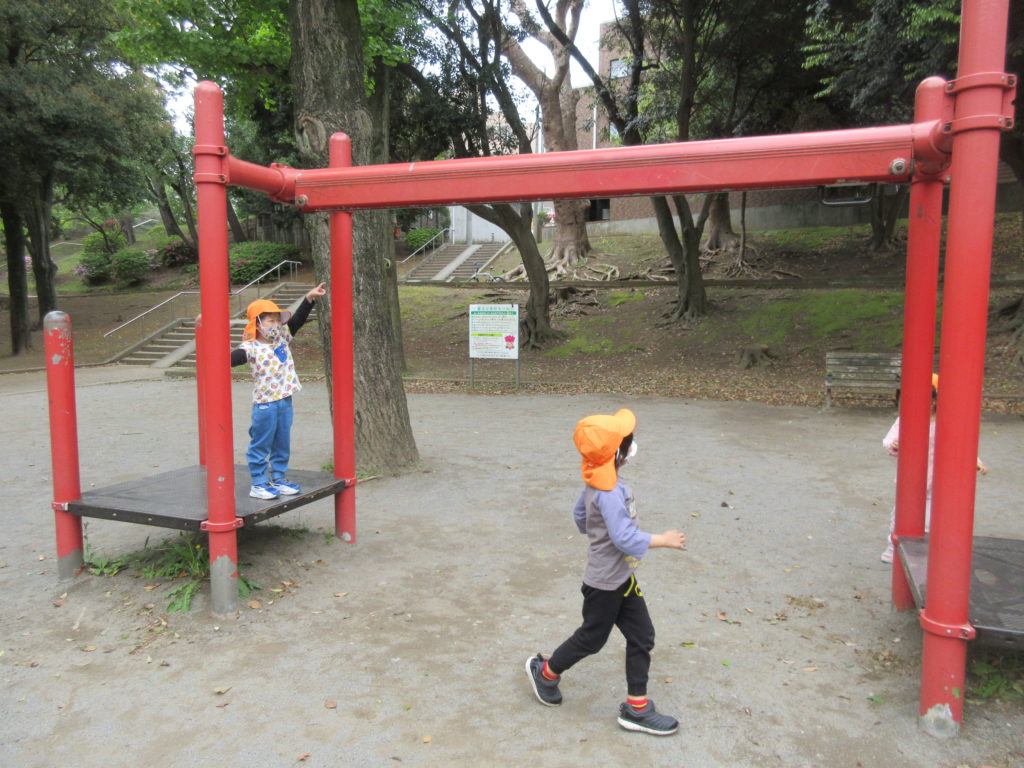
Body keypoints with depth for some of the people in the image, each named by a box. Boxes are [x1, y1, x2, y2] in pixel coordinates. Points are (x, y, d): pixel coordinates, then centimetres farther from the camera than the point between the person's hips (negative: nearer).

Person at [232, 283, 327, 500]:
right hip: (264, 403, -6)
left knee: (282, 444, 15)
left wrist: (309, 298, -1)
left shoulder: (282, 337, 6)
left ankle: (279, 479, 28)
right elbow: (234, 357, -28)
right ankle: (258, 484, 14)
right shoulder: (251, 348, -13)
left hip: (285, 401, 7)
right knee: (261, 445, 5)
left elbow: (297, 320, 6)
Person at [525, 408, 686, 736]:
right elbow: (626, 538, -32)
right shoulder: (609, 492, -30)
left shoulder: (595, 482, -1)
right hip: (605, 582, -9)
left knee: (642, 636, 12)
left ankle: (636, 708, 24)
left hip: (623, 578, 9)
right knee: (591, 638, 12)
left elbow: (579, 515, 13)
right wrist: (663, 539, -21)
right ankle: (545, 671, 36)